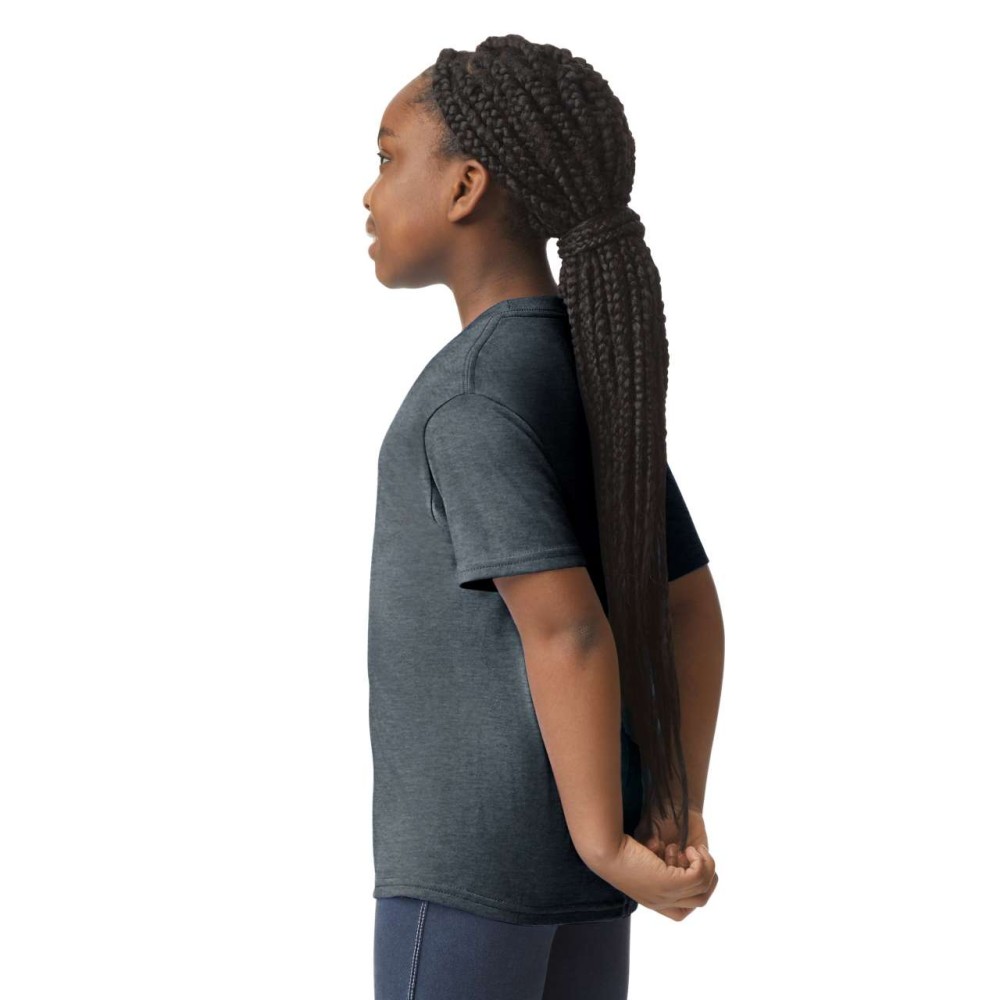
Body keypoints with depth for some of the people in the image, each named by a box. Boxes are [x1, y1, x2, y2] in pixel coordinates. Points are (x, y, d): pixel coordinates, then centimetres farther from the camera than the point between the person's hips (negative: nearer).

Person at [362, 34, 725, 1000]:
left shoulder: (470, 403, -17)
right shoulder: (600, 390, 10)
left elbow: (567, 631, -25)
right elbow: (691, 607, 11)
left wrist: (606, 844, -14)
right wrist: (678, 817, 7)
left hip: (471, 858, -8)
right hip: (575, 873, 8)